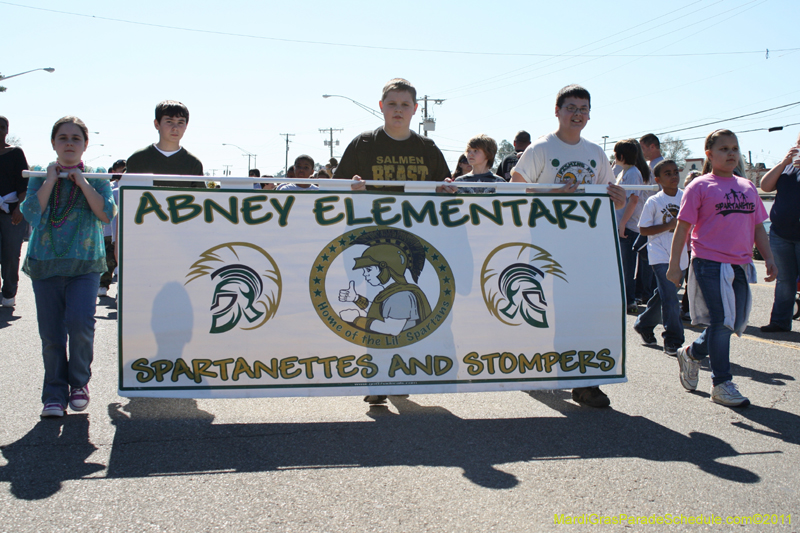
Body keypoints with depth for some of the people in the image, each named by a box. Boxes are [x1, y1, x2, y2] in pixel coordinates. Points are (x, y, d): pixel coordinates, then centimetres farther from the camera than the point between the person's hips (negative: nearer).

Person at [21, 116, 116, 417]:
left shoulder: (97, 178, 7)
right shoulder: (39, 179, 10)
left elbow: (107, 215, -8)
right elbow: (32, 213, -7)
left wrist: (82, 182, -10)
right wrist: (51, 180, -7)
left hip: (85, 265, -2)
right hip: (45, 265, 2)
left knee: (80, 321, -19)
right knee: (51, 333, 1)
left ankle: (79, 383, 3)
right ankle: (55, 394, 13)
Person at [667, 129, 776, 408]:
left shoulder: (748, 187, 13)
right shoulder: (700, 186, -3)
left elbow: (758, 228, 17)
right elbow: (682, 228, -4)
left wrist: (769, 259, 8)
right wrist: (674, 265, -7)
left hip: (740, 266, 6)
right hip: (709, 264, -6)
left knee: (735, 324, 10)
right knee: (722, 323, -5)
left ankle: (691, 353, 34)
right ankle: (721, 384, 6)